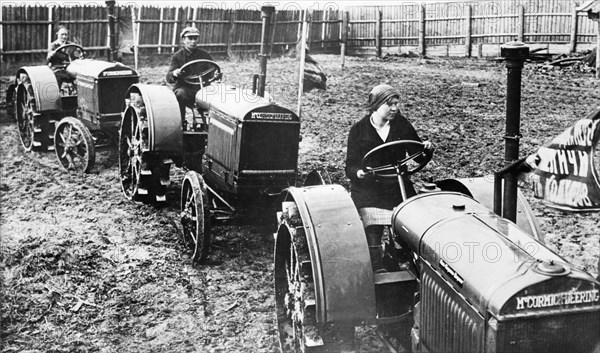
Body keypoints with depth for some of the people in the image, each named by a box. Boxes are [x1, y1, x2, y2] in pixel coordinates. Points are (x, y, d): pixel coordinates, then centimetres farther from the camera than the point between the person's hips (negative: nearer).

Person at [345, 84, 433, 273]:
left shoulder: (401, 125, 8)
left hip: (398, 187, 2)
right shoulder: (358, 130, 2)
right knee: (373, 234, -16)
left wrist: (426, 149, -8)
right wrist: (358, 172, -22)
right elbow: (350, 166, 1)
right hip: (369, 189, -2)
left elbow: (418, 156, 15)